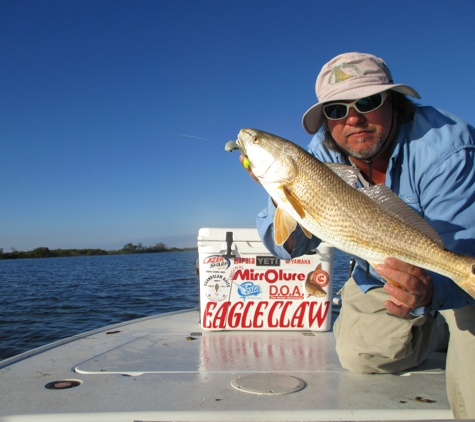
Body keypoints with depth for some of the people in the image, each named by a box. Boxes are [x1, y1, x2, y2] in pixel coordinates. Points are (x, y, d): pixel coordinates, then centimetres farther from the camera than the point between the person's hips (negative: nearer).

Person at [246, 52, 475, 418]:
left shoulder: (445, 146, -29)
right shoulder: (324, 153, -16)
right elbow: (292, 247, -16)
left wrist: (429, 292, -57)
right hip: (380, 277, 6)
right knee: (359, 353, -8)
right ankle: (437, 330, 16)